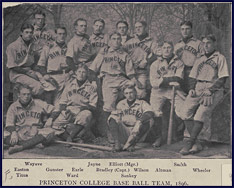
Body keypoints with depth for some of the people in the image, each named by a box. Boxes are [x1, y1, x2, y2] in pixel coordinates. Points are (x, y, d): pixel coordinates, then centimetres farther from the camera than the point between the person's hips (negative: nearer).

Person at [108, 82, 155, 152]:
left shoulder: (142, 103, 3)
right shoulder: (120, 104, 14)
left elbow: (151, 113, -16)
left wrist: (139, 121, -33)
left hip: (137, 133, -2)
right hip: (123, 133, 2)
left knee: (149, 120, -26)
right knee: (113, 118, -16)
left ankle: (132, 143, -34)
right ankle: (117, 143, -33)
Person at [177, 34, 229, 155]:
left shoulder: (220, 58, 8)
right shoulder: (199, 60, 26)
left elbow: (222, 79, -1)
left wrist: (210, 90, -13)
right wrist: (192, 89, 6)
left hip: (214, 90, -5)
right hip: (198, 89, 5)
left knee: (201, 112, -29)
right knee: (185, 112, -19)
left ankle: (189, 143, -24)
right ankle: (196, 144, -18)